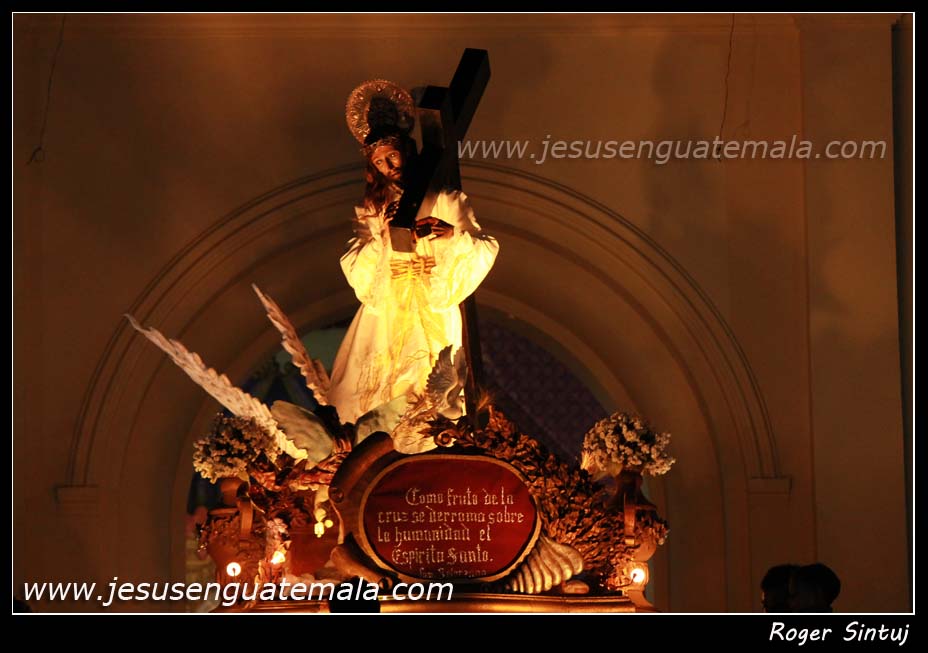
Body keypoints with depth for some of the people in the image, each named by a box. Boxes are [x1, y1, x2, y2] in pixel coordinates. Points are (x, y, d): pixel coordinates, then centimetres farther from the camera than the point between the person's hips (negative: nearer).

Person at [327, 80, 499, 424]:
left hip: (433, 314, -2)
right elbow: (355, 271, -3)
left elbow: (487, 249, -10)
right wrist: (382, 234, -17)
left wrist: (451, 232, -28)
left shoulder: (444, 199, -3)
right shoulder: (371, 208, 5)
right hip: (386, 314, 2)